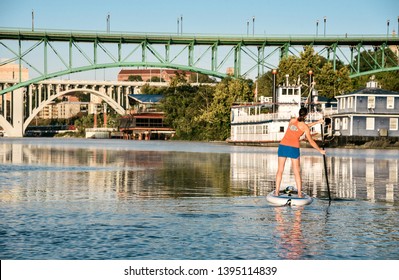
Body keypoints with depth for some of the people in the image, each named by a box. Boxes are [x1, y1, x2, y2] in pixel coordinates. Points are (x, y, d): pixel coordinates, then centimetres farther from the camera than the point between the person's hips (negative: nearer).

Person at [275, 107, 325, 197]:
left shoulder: (292, 120, 12)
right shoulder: (305, 127, 1)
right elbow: (311, 141, 5)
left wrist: (316, 122, 37)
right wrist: (320, 150, 18)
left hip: (283, 146, 3)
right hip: (294, 148, -3)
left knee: (280, 170, 8)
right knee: (297, 172, 6)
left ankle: (277, 191, 4)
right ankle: (299, 193, 3)